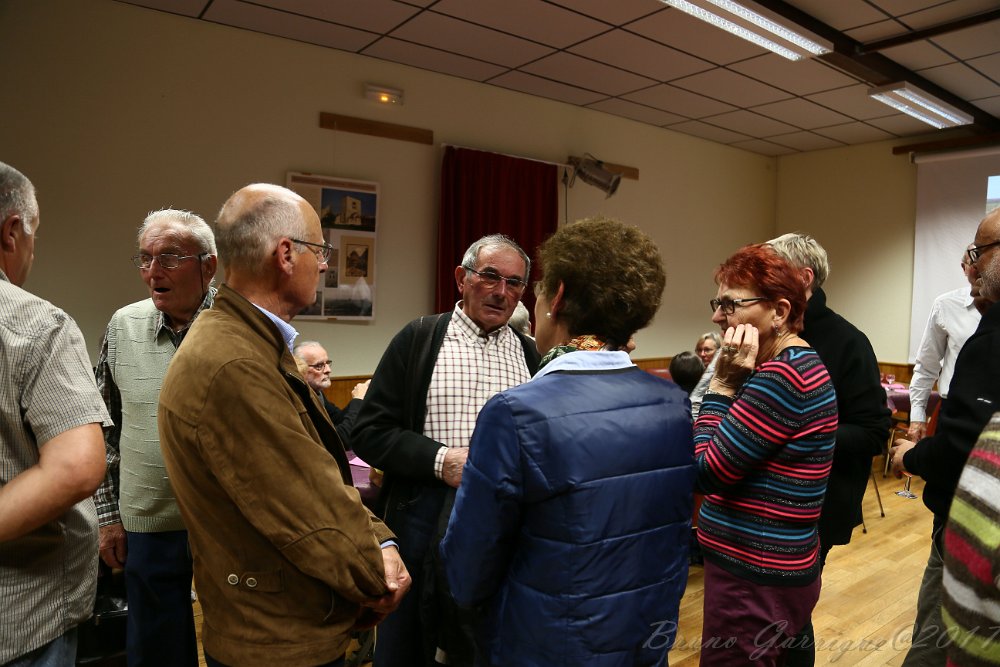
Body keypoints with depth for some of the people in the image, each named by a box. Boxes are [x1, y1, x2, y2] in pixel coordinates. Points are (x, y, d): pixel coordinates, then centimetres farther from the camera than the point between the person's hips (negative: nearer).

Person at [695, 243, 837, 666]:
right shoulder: (800, 361, 8)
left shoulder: (780, 375, -24)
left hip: (756, 579, -9)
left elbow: (704, 472, -20)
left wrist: (721, 385, -18)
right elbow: (733, 459, 9)